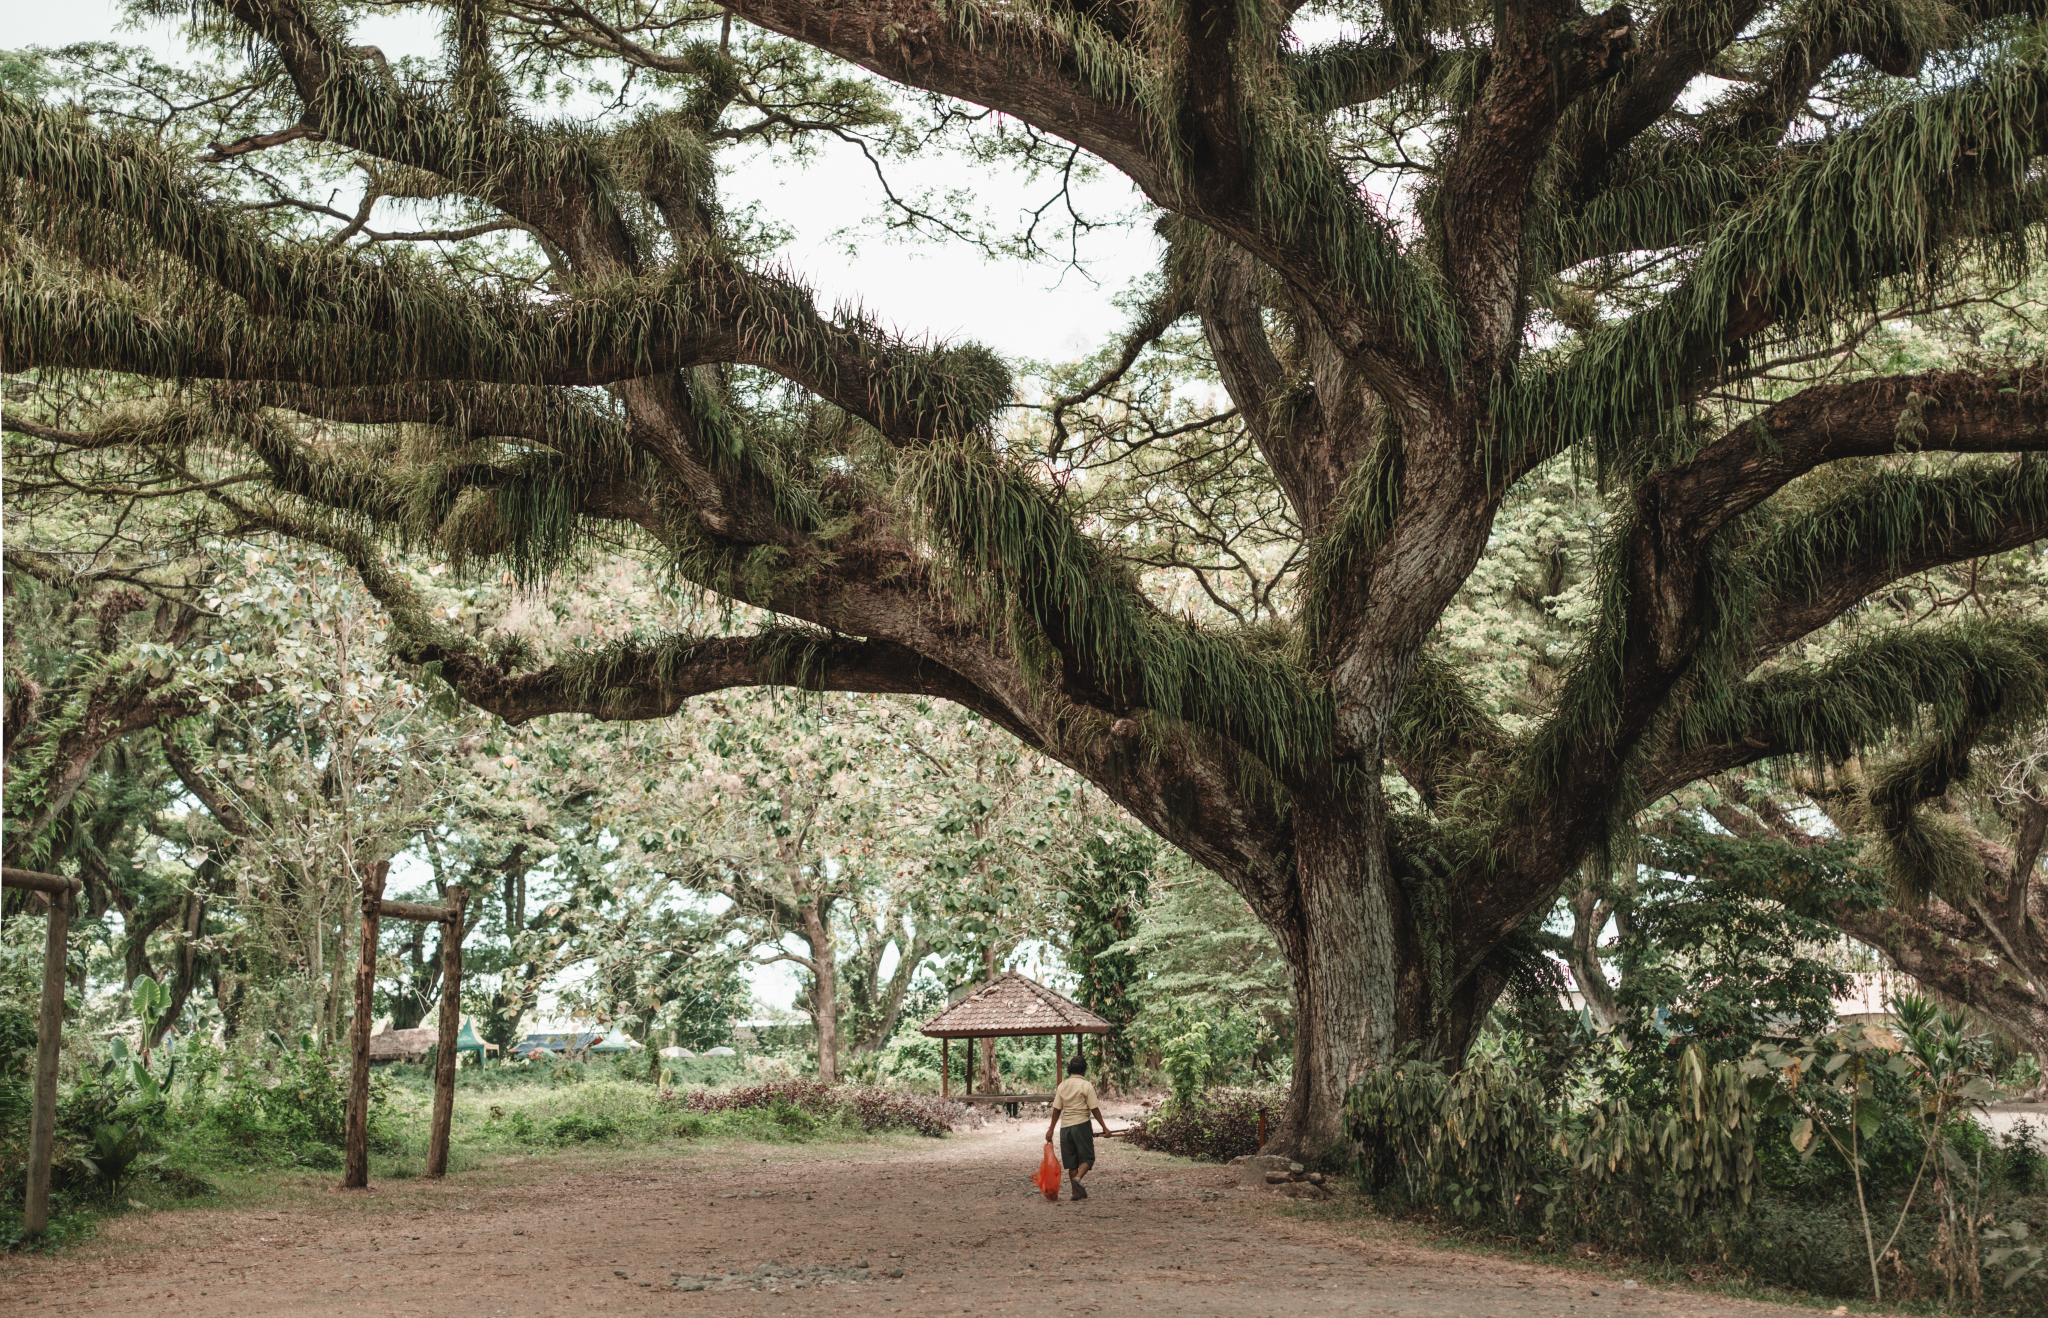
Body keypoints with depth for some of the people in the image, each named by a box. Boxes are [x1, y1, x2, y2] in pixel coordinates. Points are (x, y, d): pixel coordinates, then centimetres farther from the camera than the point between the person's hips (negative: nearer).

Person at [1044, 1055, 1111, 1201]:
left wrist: (1051, 1129, 11)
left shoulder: (1062, 1086, 7)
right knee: (1087, 1158, 2)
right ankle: (1078, 1178, -24)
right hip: (1081, 1124, -4)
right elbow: (1094, 1109, -8)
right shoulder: (1086, 1086, -6)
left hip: (1065, 1127, 4)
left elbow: (1056, 1109, 6)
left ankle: (1076, 1191, 12)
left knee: (1071, 1161, 11)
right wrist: (1104, 1127, -1)